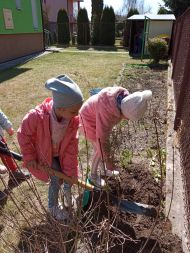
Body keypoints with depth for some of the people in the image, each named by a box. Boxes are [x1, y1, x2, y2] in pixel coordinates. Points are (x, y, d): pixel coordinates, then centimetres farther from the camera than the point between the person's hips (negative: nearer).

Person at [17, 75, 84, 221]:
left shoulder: (73, 119, -28)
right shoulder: (37, 116, -39)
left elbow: (72, 145, -19)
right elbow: (23, 135, -19)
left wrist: (72, 170, -16)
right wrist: (29, 157, -13)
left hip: (62, 152, 3)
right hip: (46, 154, -3)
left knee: (69, 174, 10)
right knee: (56, 180, 0)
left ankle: (67, 190, 48)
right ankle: (53, 207, 31)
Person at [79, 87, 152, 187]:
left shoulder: (124, 97, -20)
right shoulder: (107, 110, -42)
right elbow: (102, 138, -35)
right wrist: (108, 160, -28)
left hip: (98, 117, 7)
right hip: (90, 119, -7)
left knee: (102, 147, 17)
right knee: (100, 149, -2)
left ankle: (104, 170, 39)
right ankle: (93, 175, 22)